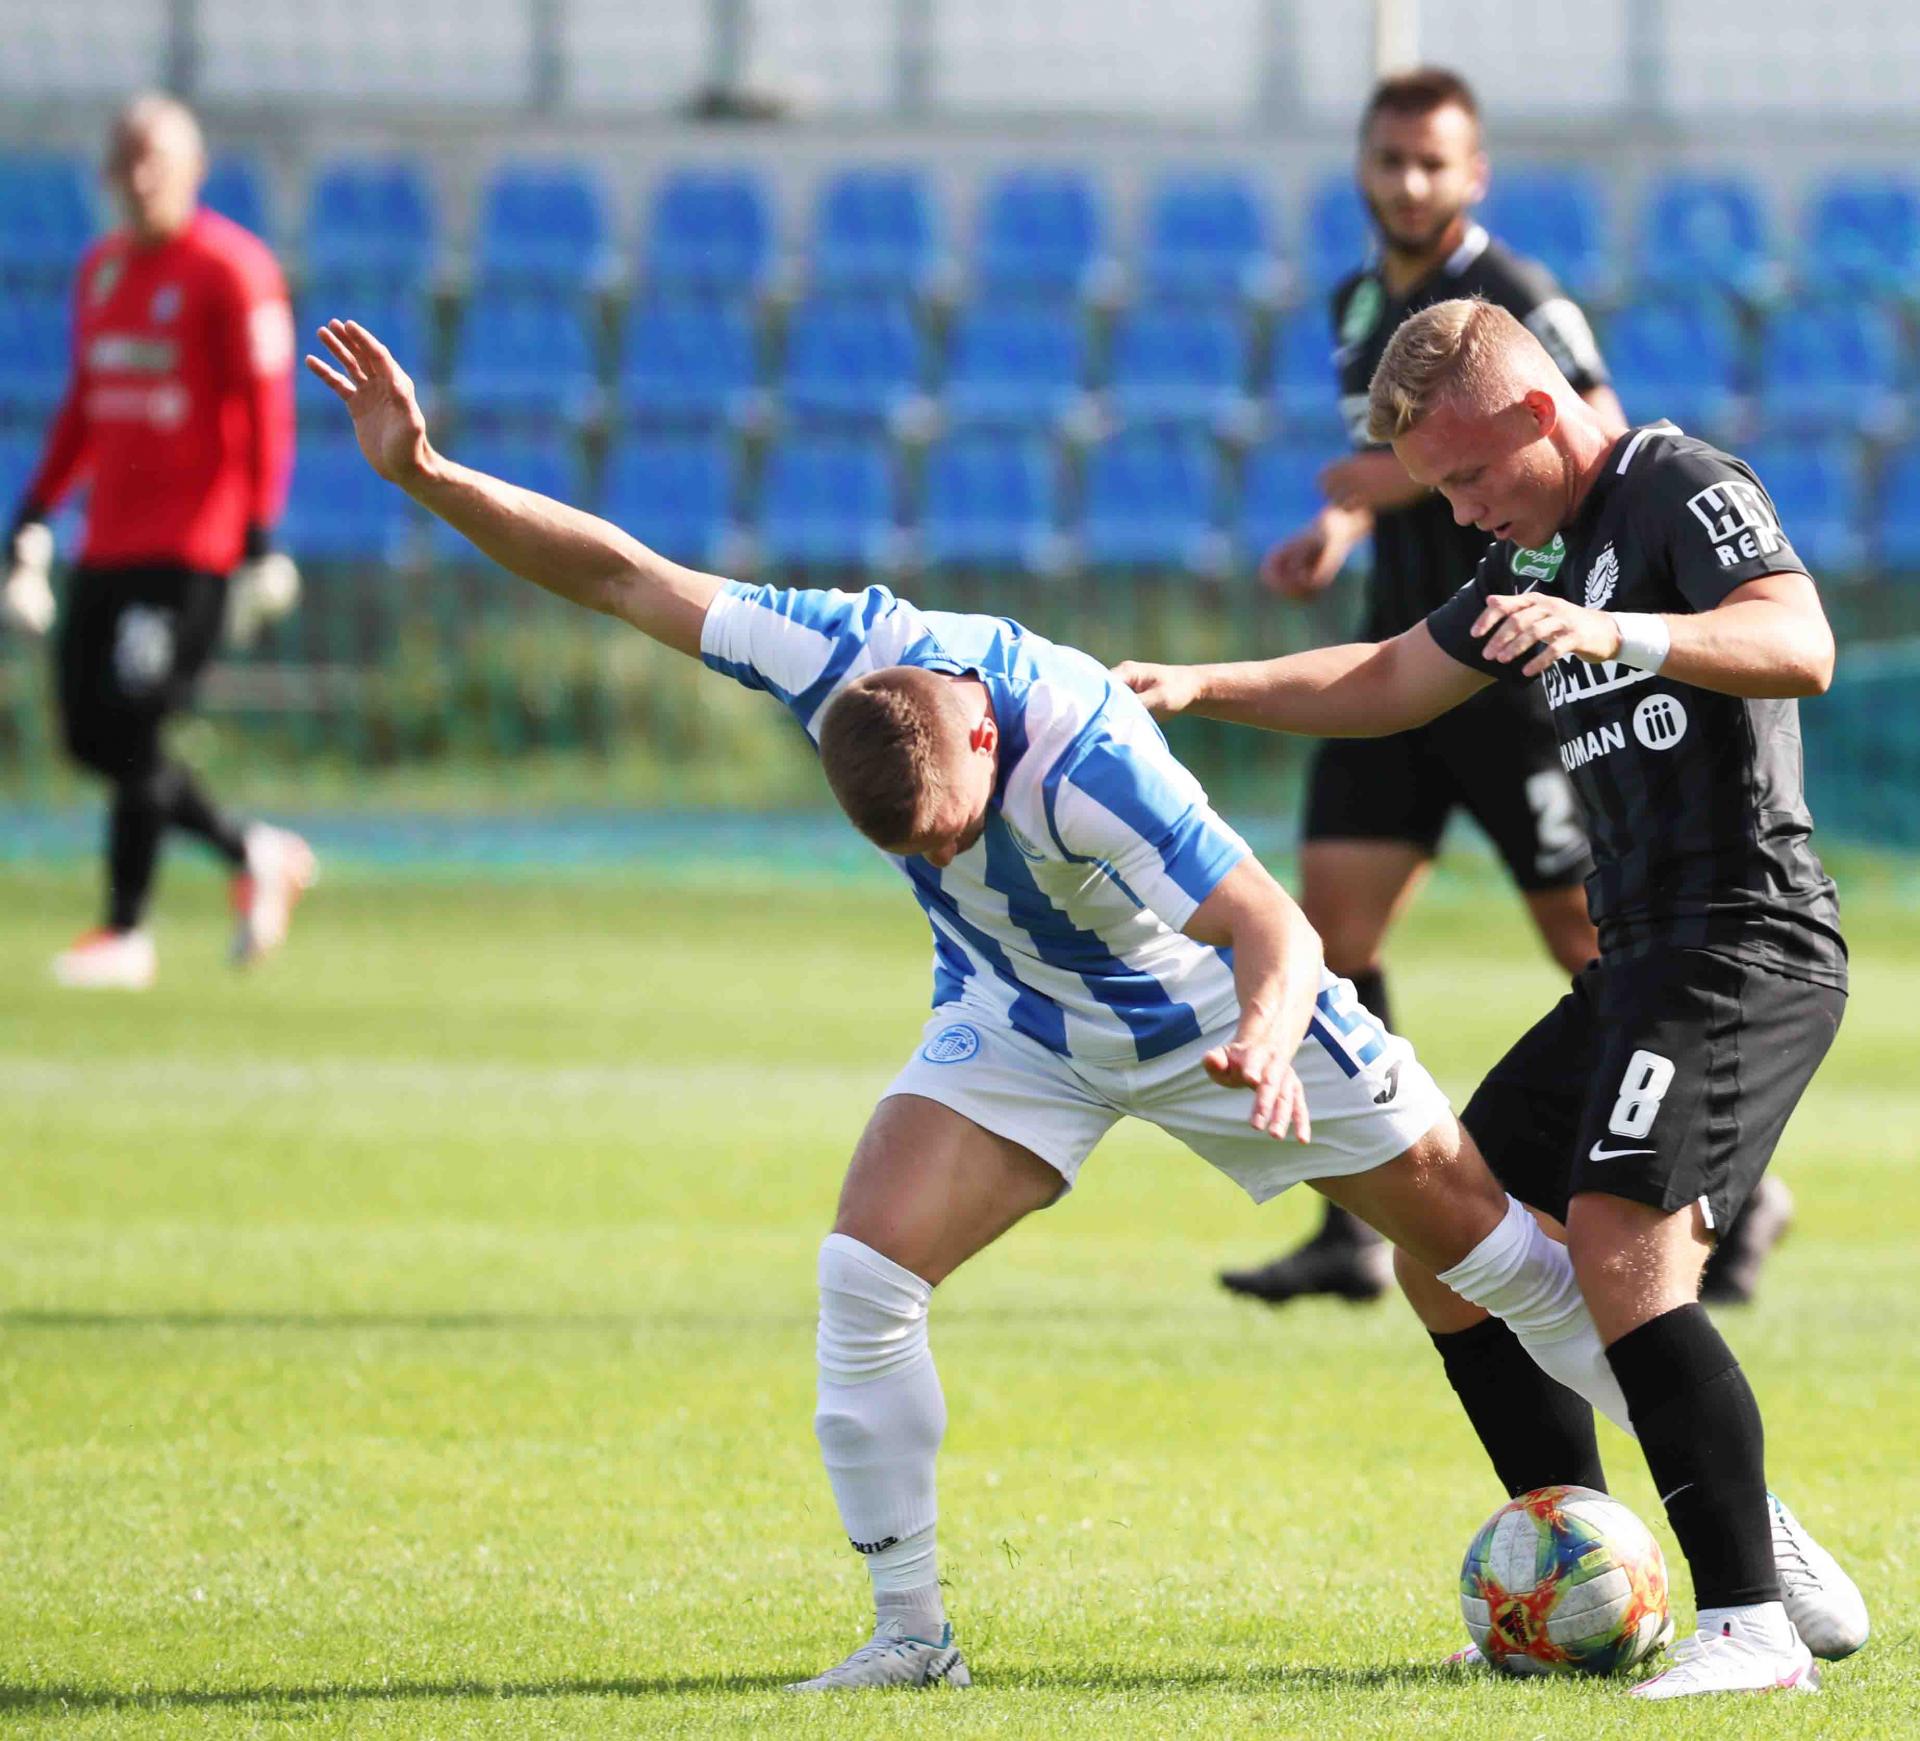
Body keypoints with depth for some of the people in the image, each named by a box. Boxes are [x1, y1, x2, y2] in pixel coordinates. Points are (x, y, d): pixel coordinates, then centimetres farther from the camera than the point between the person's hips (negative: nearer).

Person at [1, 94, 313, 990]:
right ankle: (256, 856, 20)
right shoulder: (101, 269, 15)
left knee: (132, 730, -11)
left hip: (192, 543, -8)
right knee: (89, 736, 5)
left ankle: (126, 934, 0)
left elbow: (267, 409, -11)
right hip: (109, 540, 8)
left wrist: (260, 537, -18)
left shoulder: (232, 269, -8)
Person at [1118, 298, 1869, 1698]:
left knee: (1620, 1249, -26)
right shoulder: (1542, 548, 19)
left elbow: (1802, 647, -27)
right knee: (1447, 1262, 10)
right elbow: (1393, 685, 33)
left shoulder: (1684, 488, -9)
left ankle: (1752, 1624, -26)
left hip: (1748, 942, -10)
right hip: (1641, 967, 10)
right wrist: (1201, 687, 22)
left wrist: (1618, 632, -40)